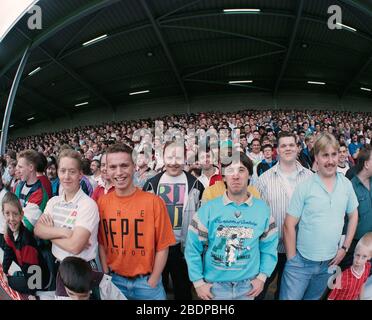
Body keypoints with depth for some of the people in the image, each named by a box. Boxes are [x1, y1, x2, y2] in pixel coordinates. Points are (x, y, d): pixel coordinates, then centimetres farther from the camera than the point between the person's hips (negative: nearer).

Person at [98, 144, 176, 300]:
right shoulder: (101, 203, -7)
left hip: (146, 280, -2)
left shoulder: (154, 202, -16)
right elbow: (101, 243, 3)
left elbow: (162, 246, -10)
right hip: (115, 280, 3)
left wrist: (153, 281, -9)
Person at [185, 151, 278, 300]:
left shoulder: (262, 209, -4)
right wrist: (198, 281, -8)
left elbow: (269, 246, 2)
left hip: (248, 286, 2)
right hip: (214, 285, -2)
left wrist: (262, 276, -4)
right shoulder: (208, 209, -12)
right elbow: (193, 247, -8)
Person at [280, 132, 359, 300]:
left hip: (329, 262, 4)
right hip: (301, 262, -4)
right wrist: (292, 259, -10)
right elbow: (289, 226, -12)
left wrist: (345, 247, 5)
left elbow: (353, 216, 11)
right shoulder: (304, 187, -15)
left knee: (313, 298, 24)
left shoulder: (346, 184, -3)